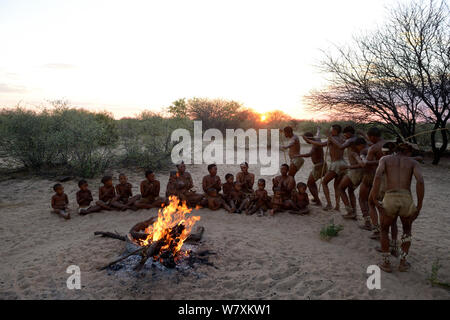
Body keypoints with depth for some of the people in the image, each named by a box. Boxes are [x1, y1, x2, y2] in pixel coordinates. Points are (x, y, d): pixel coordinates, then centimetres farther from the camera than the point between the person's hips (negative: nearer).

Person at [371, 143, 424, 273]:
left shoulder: (385, 159, 16)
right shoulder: (414, 162, 17)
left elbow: (377, 176, -6)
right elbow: (420, 181, -5)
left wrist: (374, 200, -3)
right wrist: (419, 206, 1)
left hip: (389, 200, -1)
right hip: (407, 200, 1)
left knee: (384, 229, 28)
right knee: (407, 230, 32)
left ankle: (386, 262, 24)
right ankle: (403, 262, 29)